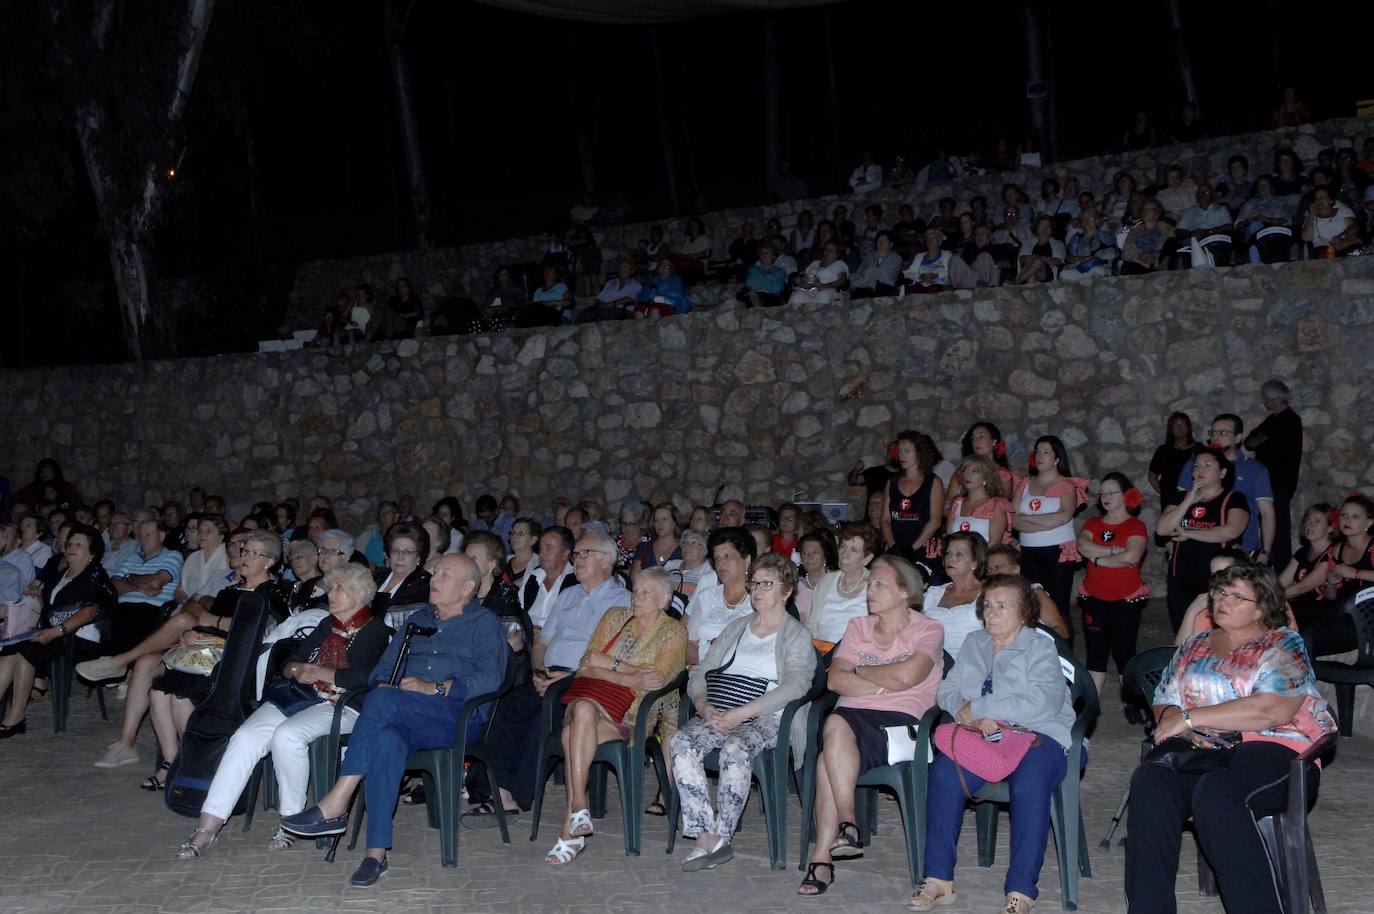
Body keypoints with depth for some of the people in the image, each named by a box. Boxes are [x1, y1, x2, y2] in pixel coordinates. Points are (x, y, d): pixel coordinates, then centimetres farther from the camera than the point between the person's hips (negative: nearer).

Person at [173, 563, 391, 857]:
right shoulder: (326, 627, 27)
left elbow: (365, 676, -13)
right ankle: (208, 827, -21)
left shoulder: (376, 631, 4)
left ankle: (291, 820, -17)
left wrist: (319, 672, -4)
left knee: (287, 734, -35)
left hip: (340, 704, -6)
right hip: (296, 697, 6)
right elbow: (287, 663, 25)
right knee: (245, 736, -19)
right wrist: (298, 670, 1)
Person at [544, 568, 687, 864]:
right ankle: (578, 813, -32)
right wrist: (629, 678, -6)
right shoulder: (615, 616, 19)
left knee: (573, 734, -32)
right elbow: (586, 666, 8)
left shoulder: (674, 632, 9)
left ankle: (571, 826, -29)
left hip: (634, 715, -3)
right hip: (592, 697, 3)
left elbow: (657, 679, -6)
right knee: (582, 709, -35)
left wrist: (610, 664, -5)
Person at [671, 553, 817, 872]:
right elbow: (700, 672, 19)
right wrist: (704, 705, -4)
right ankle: (707, 838, -27)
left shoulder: (797, 635, 7)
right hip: (716, 715, 5)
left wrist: (742, 713, -18)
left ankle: (721, 837, -25)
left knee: (736, 748, -37)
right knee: (681, 742, -26)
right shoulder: (736, 628, 24)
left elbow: (795, 686, -9)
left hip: (763, 719, -4)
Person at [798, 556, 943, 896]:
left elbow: (906, 676, -12)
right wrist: (884, 687, -3)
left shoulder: (928, 630, 8)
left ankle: (823, 856, -28)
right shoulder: (858, 627, 22)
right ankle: (847, 827, -29)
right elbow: (835, 680, 7)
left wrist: (859, 671, 2)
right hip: (854, 716, 4)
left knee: (833, 742, -31)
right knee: (836, 726, -33)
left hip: (900, 720, -4)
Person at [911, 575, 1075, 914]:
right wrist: (975, 718, -11)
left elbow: (1042, 703, -17)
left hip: (1038, 736, -4)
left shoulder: (1040, 648, 0)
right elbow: (948, 691, 12)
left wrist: (976, 708, -11)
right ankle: (939, 880, -21)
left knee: (1029, 784, -36)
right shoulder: (974, 644, 19)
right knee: (943, 773, -26)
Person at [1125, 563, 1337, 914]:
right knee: (1149, 782, -30)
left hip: (1271, 749, -4)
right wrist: (1171, 720, -3)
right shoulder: (1194, 646, 24)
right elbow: (1163, 702, 24)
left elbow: (1271, 710, -12)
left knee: (1215, 794, -38)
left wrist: (1190, 718, -11)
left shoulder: (1283, 645, 5)